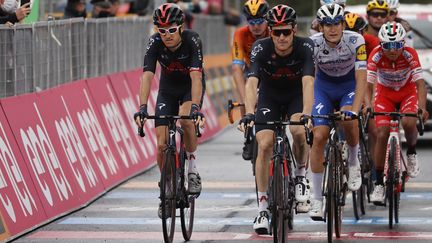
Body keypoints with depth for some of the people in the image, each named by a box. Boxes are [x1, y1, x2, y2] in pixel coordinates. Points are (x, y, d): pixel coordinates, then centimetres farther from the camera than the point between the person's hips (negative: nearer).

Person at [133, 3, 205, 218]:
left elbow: (196, 76, -39)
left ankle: (192, 169, -13)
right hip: (168, 89, 2)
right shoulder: (155, 43, -24)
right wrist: (142, 108, -45)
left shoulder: (192, 40, -30)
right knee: (162, 144, -8)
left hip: (191, 88, -2)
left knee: (186, 120, -34)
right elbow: (147, 76, -32)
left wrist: (195, 107, -52)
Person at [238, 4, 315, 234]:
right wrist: (249, 113, -53)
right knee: (264, 145, -16)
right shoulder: (261, 48, -26)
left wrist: (306, 114, -54)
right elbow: (251, 82, -37)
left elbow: (308, 82, -39)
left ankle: (300, 176, -1)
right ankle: (262, 209, -8)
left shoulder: (305, 47, -27)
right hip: (269, 97, 1)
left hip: (296, 96, -1)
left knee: (299, 131, -30)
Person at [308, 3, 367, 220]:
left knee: (348, 119, -32)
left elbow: (361, 78, -31)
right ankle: (316, 198, -6)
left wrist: (355, 109, -44)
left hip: (349, 85, -1)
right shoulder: (313, 44, -25)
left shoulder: (355, 41, -27)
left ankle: (353, 161, -1)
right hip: (324, 86, 1)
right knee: (319, 136, -14)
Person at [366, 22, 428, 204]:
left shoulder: (410, 54, -28)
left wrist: (422, 106, -48)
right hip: (385, 93, 1)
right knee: (382, 134, -13)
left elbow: (420, 82, -33)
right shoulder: (376, 56, -28)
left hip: (408, 92, -1)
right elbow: (368, 84, -30)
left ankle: (411, 153, 3)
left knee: (408, 123, -30)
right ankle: (379, 184, -5)